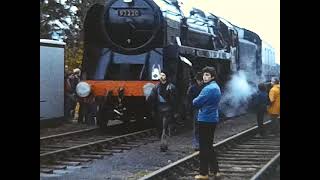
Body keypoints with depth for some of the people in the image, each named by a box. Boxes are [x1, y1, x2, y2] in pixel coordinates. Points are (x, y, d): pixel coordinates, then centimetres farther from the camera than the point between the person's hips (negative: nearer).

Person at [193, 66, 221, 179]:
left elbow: (196, 103, -17)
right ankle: (215, 170, 22)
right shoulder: (216, 87, 13)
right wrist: (199, 102, 4)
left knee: (204, 147, -3)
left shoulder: (208, 89, -19)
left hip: (205, 120, -10)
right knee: (209, 146, 17)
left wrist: (195, 100, 3)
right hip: (213, 119, 10)